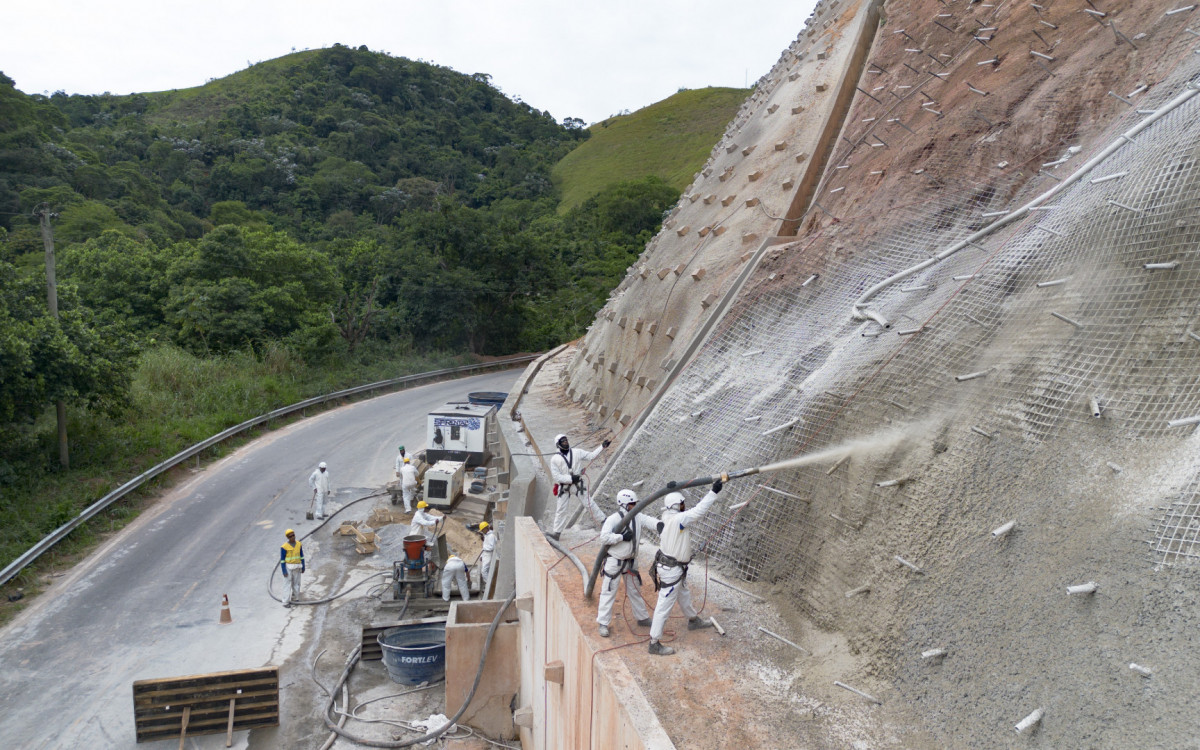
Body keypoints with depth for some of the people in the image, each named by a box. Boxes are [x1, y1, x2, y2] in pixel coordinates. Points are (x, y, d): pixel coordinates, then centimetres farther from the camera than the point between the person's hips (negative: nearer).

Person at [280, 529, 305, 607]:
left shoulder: (299, 544, 0)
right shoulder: (284, 547, -15)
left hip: (297, 567, 5)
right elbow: (282, 560, -12)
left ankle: (295, 598, 29)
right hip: (288, 567, -5)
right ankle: (286, 602, 1)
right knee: (288, 584, -5)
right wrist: (284, 571, -15)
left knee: (296, 584, 12)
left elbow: (301, 556, 8)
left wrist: (303, 567, 7)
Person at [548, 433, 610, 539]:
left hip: (578, 484, 1)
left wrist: (602, 446, -14)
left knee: (589, 503, 3)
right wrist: (571, 478, -17)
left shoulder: (577, 452, 0)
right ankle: (556, 533, 11)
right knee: (561, 510, 3)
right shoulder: (555, 459, -6)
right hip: (564, 486, -1)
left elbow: (591, 455, -4)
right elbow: (556, 476, -9)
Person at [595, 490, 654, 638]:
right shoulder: (613, 519, -17)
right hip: (614, 561, -6)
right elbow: (604, 537, -26)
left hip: (631, 561, 6)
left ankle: (642, 617, 35)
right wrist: (622, 537, -26)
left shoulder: (638, 517, -1)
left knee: (635, 590, 20)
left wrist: (659, 524, -39)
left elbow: (649, 520, -18)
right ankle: (603, 623, 12)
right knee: (609, 592, 1)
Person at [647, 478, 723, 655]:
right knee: (665, 605, -2)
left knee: (684, 595, 31)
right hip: (671, 570, -10)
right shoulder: (677, 519, -27)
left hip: (677, 567, 10)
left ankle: (694, 620, 55)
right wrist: (713, 492, -26)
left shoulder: (668, 517, -1)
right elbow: (698, 511, -30)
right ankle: (654, 643, 6)